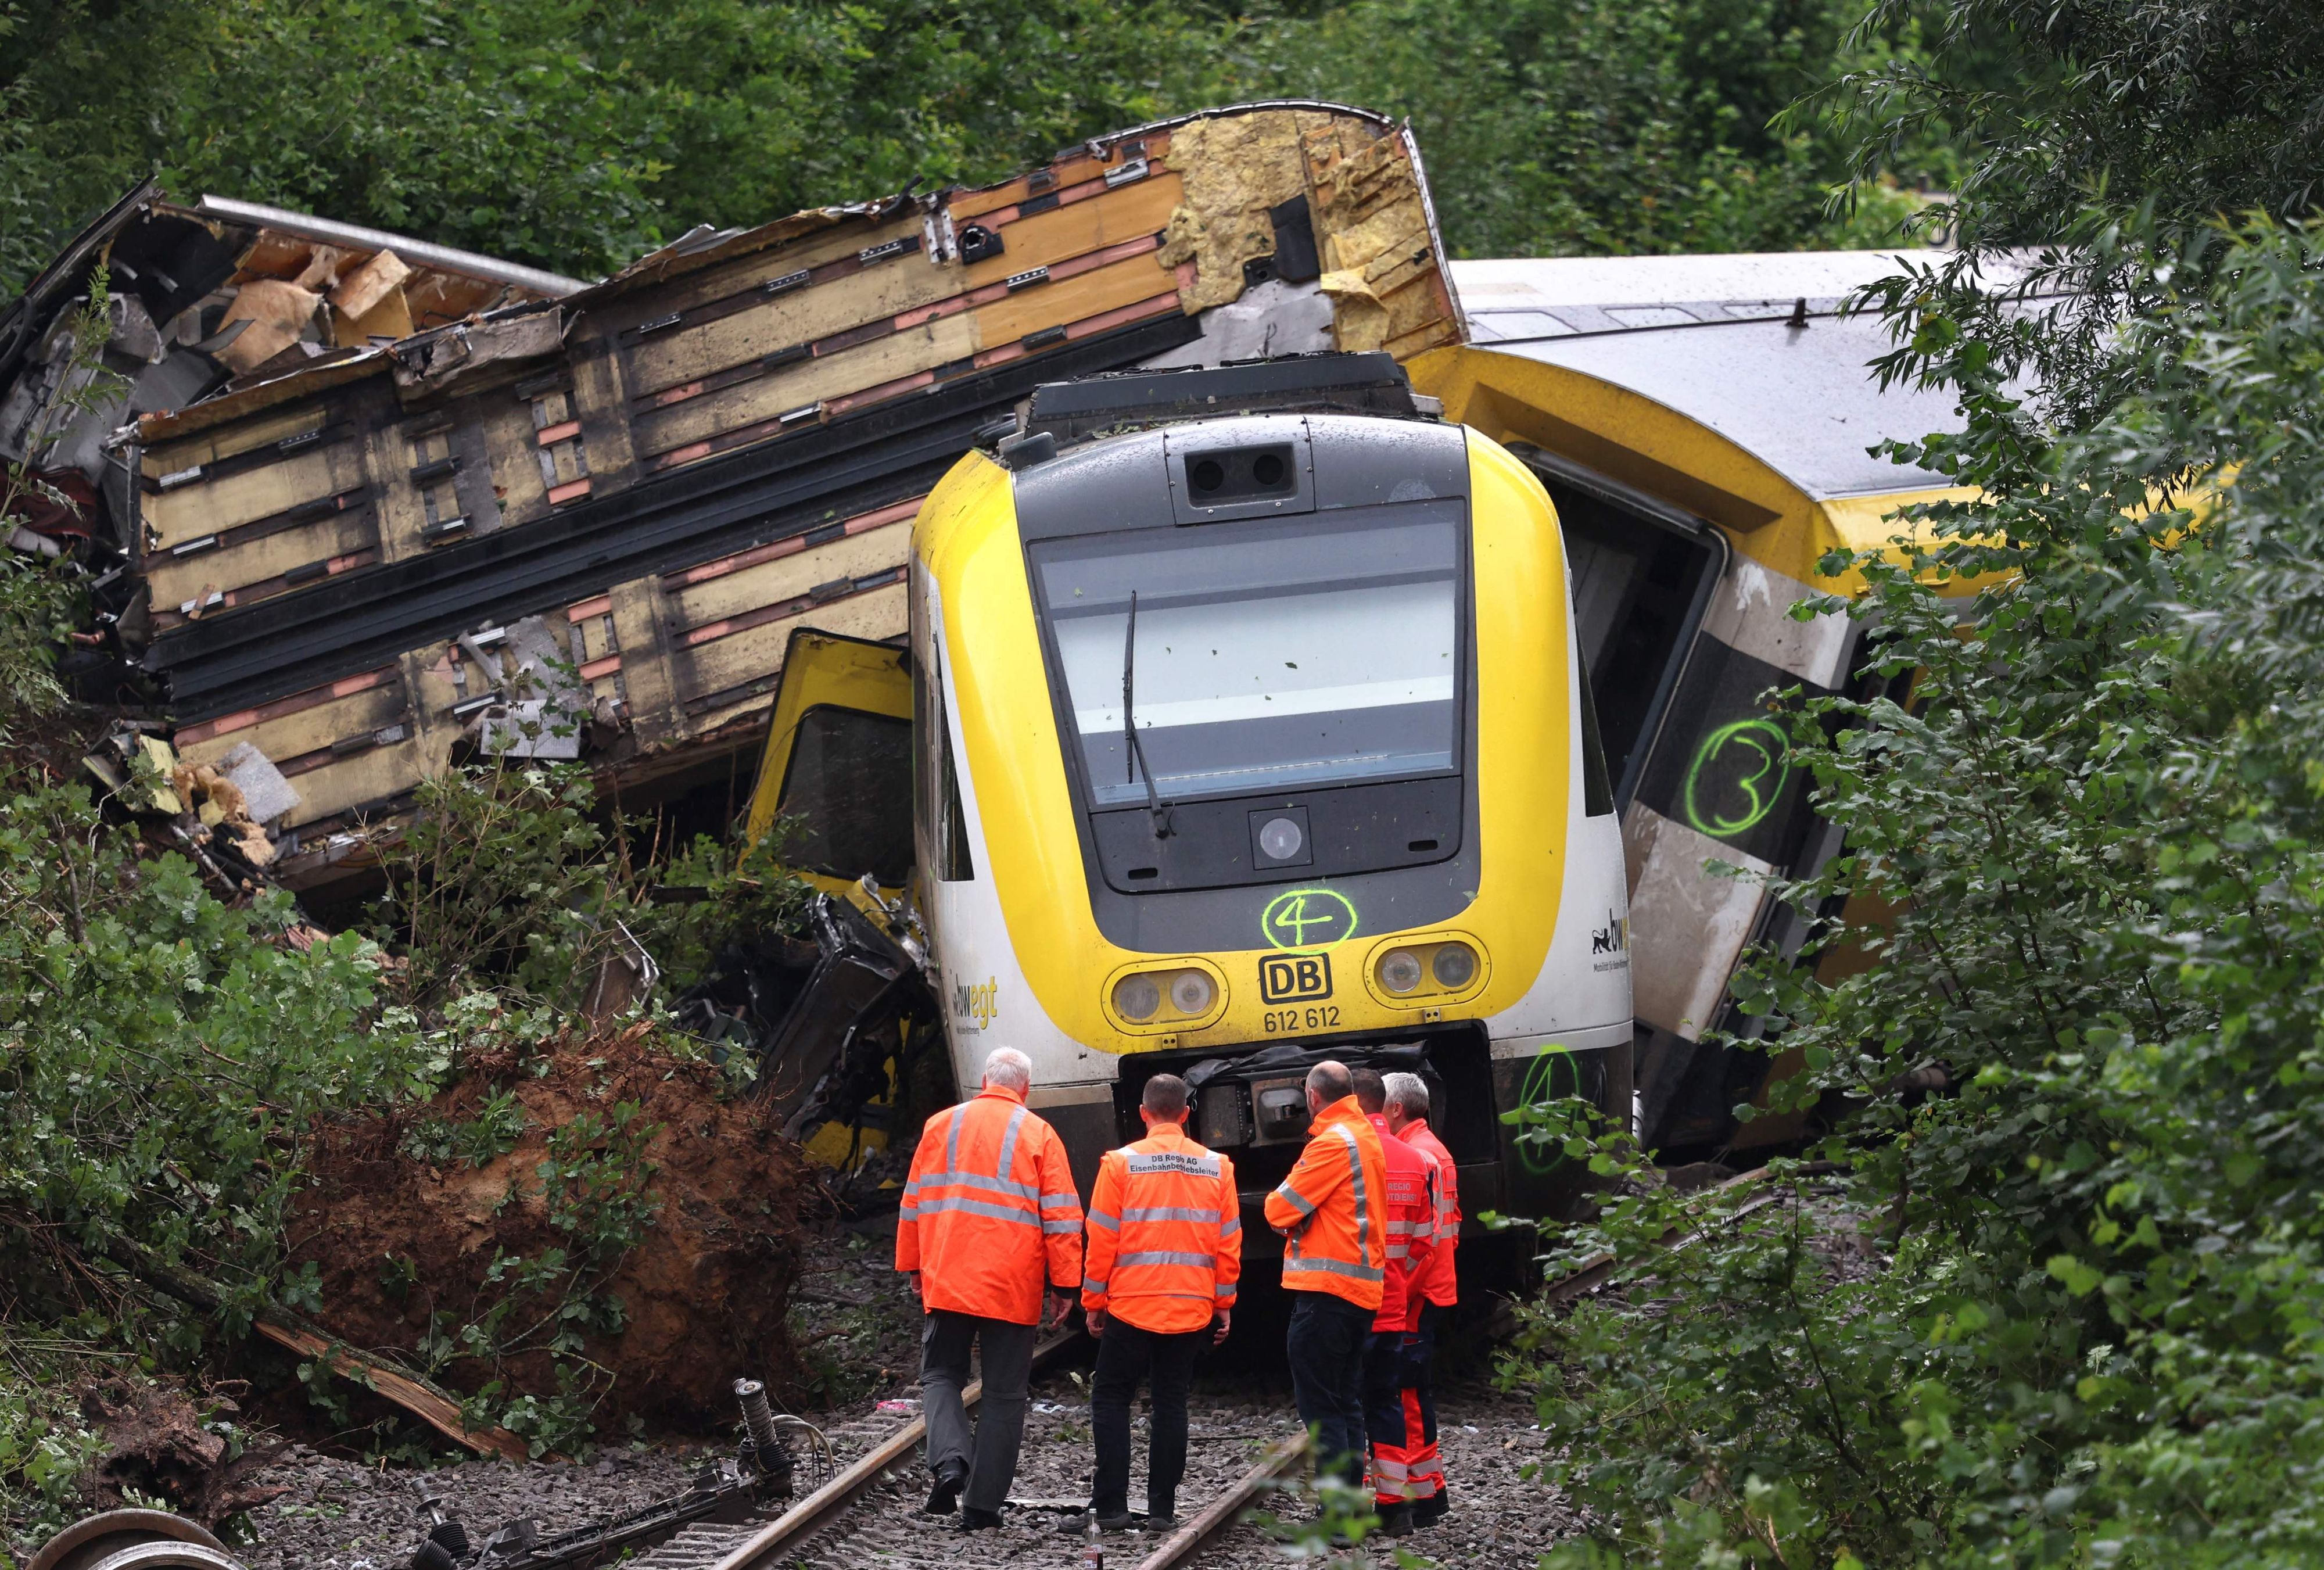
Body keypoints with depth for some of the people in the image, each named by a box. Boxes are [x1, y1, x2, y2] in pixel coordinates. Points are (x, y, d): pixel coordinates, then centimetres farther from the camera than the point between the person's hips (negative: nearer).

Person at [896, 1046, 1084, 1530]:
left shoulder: (941, 1126, 7)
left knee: (941, 1375, 13)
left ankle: (950, 1459, -14)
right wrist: (1064, 1285, 2)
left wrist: (914, 1268, 22)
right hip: (1013, 1289, -1)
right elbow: (1061, 1217, -3)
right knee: (1004, 1394, 6)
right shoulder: (1039, 1136, -1)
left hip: (946, 1282, 1)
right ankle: (983, 1503, 3)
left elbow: (914, 1203, 12)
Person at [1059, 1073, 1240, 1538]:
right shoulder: (1216, 1168, 3)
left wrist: (1093, 1302, 4)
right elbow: (1229, 1243, 5)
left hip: (1132, 1306, -3)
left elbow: (1102, 1239, -6)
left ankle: (1110, 1506, -3)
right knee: (1171, 1403, 9)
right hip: (1192, 1308, 3)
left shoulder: (1121, 1164, -7)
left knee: (1111, 1399, 4)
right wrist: (1224, 1304, 14)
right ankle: (1162, 1508, 8)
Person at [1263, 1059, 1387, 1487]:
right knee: (1346, 1405, 14)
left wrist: (1277, 1202, 10)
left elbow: (1280, 1210, -13)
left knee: (1320, 1407, -7)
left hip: (1325, 1290, -9)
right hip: (1363, 1289, 9)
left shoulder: (1333, 1143, -14)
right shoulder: (1367, 1137, 15)